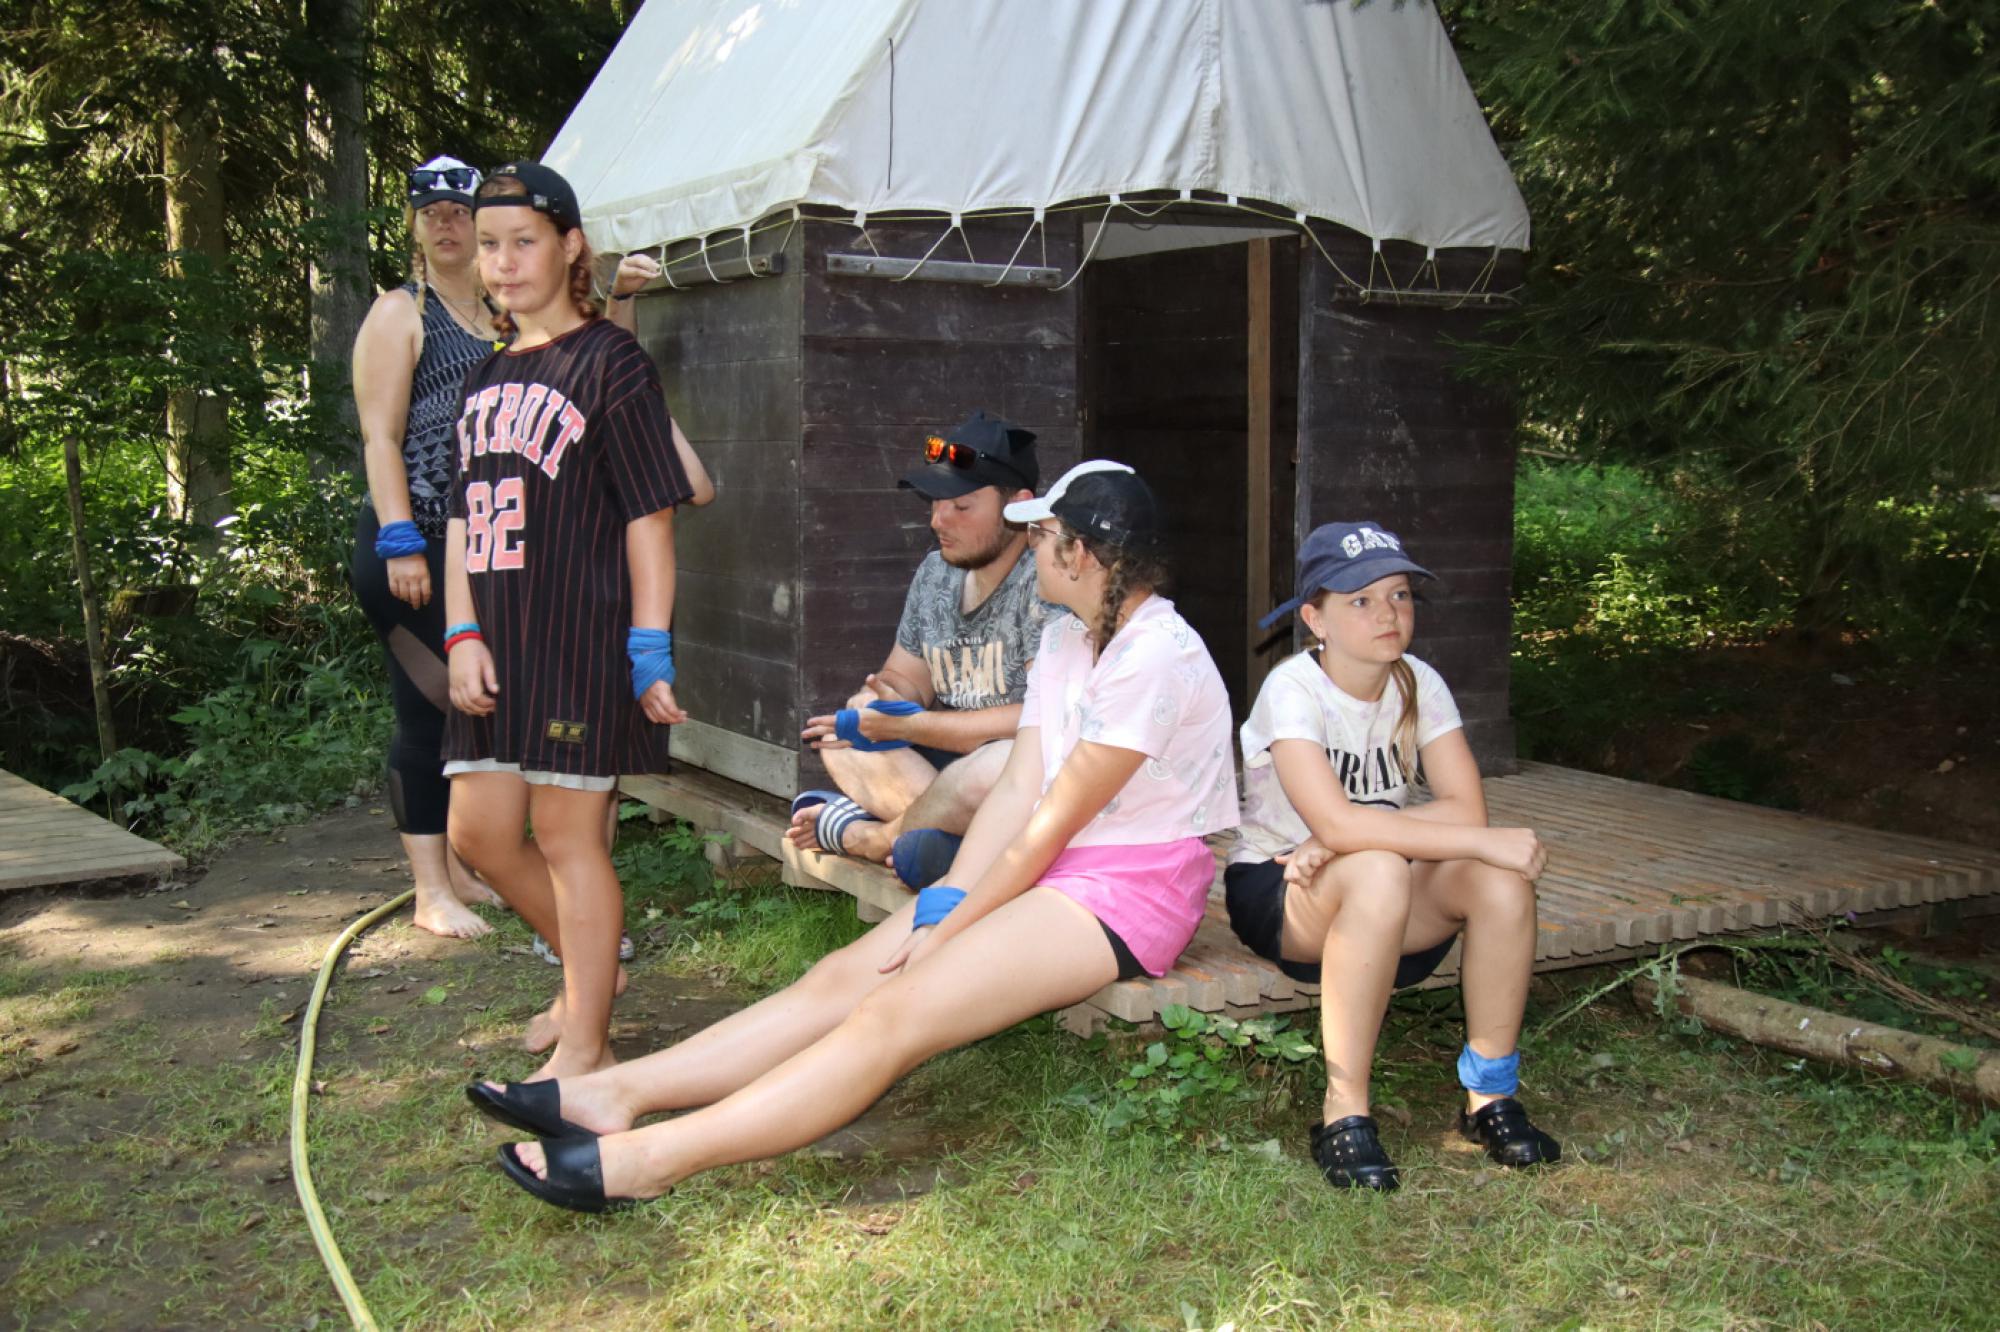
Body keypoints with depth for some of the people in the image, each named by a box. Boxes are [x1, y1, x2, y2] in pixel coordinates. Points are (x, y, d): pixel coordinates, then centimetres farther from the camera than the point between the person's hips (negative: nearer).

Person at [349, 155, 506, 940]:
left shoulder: (505, 319, 16)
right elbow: (381, 438, -8)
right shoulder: (399, 315, -1)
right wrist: (400, 543, -17)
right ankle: (431, 892, 4)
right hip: (418, 542, -6)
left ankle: (460, 866, 24)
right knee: (427, 711, -3)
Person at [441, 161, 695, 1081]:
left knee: (566, 831, -3)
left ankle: (585, 1047, 9)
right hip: (499, 640, 7)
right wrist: (462, 635, 3)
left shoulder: (608, 361, -5)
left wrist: (650, 649, -13)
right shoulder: (488, 378, 16)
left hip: (583, 634, -7)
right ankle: (589, 965, 33)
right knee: (478, 828, 9)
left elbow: (648, 516, -9)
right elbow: (463, 517, 15)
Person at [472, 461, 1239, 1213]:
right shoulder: (1064, 639, 14)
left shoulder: (1153, 656, -16)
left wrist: (946, 931, -10)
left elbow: (1052, 825, -15)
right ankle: (614, 1095, -13)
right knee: (840, 978, -7)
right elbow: (1017, 792, 5)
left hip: (1130, 889, -8)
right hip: (1049, 869, 9)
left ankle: (649, 1159, -31)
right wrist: (938, 910, -6)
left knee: (896, 1011, -23)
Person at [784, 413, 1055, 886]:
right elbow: (905, 676, 15)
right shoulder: (935, 572, 8)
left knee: (999, 767, -38)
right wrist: (886, 697, -13)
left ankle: (872, 837, -12)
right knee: (840, 735, -1)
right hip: (950, 760, 8)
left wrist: (909, 725, -20)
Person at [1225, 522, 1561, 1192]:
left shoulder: (1418, 683, -4)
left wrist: (1342, 842, -26)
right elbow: (1336, 822, -34)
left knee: (1502, 874, -24)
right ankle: (1345, 1115, -29)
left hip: (1381, 888, 5)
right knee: (1378, 872, -38)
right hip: (1272, 892, -5)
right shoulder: (1293, 689, -20)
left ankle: (1491, 1098, -12)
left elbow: (1465, 807, -15)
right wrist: (1482, 840, -34)